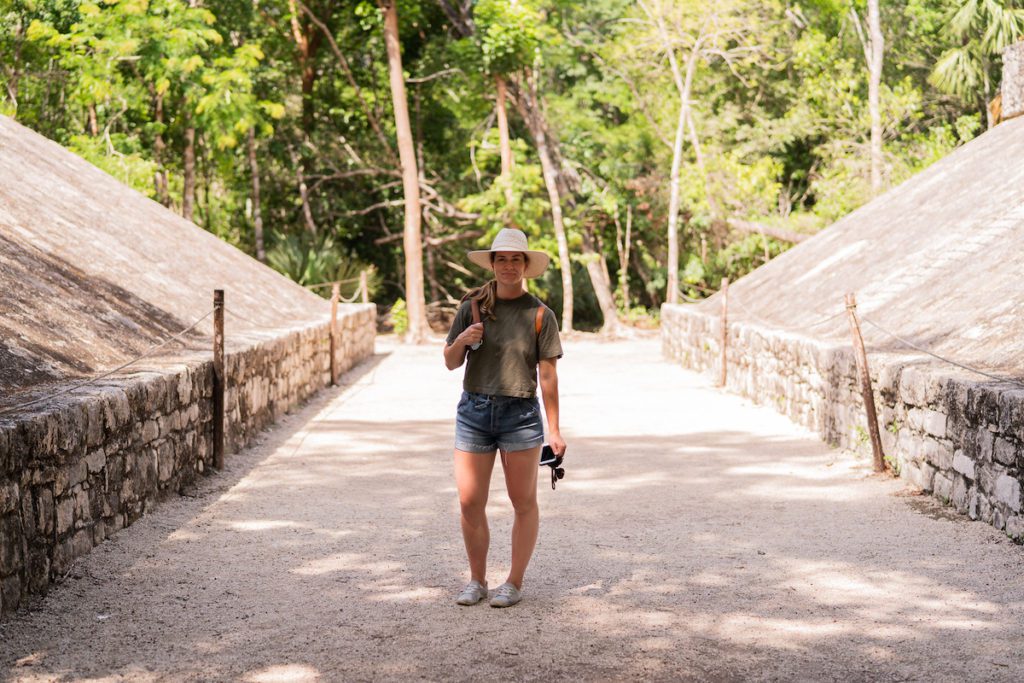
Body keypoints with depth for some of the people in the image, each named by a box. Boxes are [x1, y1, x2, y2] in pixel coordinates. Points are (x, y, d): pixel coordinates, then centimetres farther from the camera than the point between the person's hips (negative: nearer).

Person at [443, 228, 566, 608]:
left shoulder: (539, 315, -2)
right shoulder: (472, 307, 4)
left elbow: (548, 374, -2)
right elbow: (451, 362, 8)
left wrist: (554, 430, -3)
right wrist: (462, 340, -14)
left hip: (521, 413, -2)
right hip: (474, 409, 2)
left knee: (524, 504, 4)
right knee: (470, 504, 3)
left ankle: (514, 583, 16)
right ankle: (476, 580, 18)